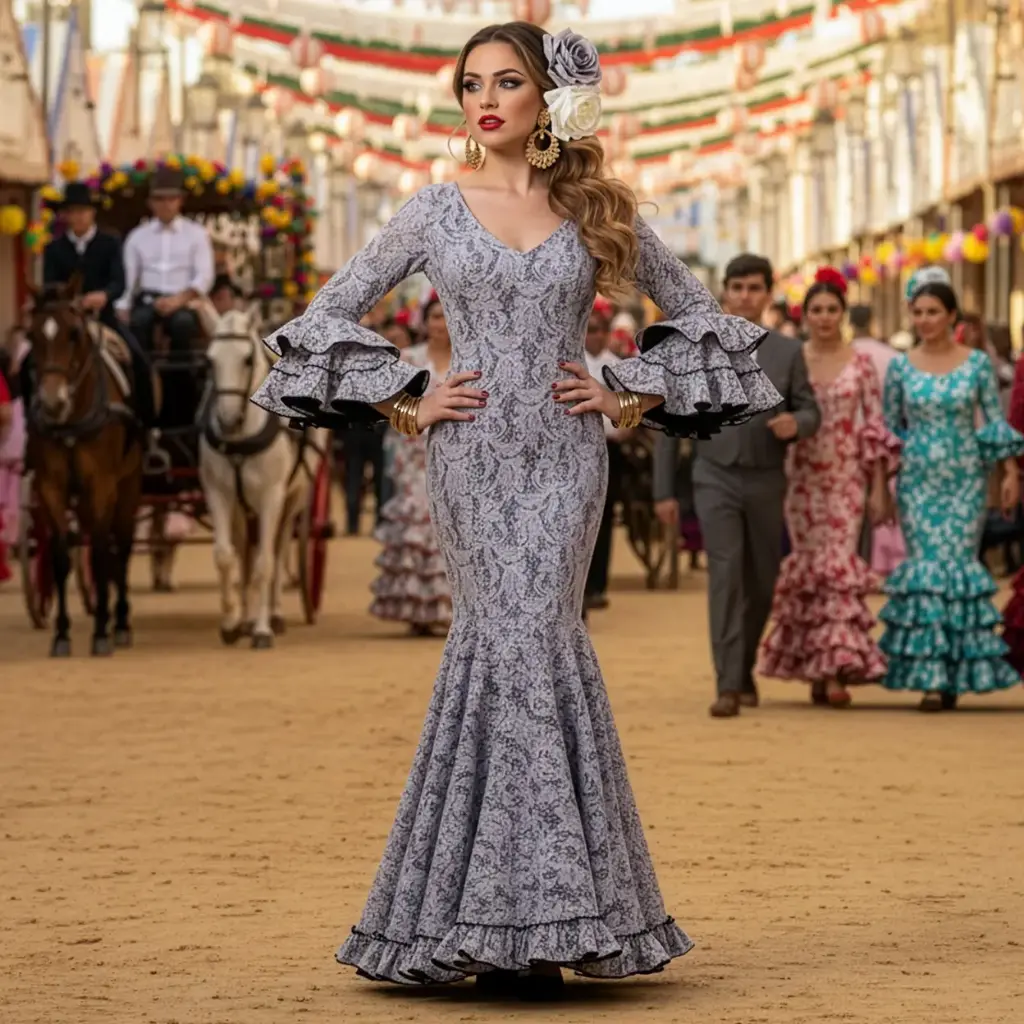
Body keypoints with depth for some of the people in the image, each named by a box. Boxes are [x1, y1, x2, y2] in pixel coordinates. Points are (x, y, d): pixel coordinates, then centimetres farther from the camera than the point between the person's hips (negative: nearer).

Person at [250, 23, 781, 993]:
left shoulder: (596, 211, 7)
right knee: (522, 646, -9)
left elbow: (694, 311, 16)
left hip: (563, 457, 1)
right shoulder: (436, 210, 5)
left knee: (504, 647, -8)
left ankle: (519, 917, 0)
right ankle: (532, 913, -5)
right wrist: (406, 404, 2)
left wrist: (632, 397, 5)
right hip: (471, 454, 0)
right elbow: (330, 312, 9)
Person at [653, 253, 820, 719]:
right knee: (725, 576, -14)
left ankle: (745, 670, 32)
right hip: (716, 478, -2)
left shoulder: (788, 352, 5)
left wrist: (795, 423, -17)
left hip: (767, 482, 2)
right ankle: (728, 686, -17)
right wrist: (664, 490, 0)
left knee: (761, 584, 10)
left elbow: (810, 411, 9)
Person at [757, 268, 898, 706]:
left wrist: (879, 488, -1)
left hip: (846, 480, -1)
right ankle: (819, 668, 12)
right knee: (809, 567, 2)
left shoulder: (861, 364, 3)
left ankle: (834, 668, -12)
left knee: (839, 565, -10)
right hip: (801, 479, 1)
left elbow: (875, 427, 3)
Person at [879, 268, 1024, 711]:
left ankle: (956, 670, 4)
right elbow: (889, 429, 9)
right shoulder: (900, 367, 4)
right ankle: (930, 674, -5)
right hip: (917, 482, 1)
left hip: (965, 480, 0)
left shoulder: (977, 364, 1)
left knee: (959, 564, -5)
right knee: (926, 567, -6)